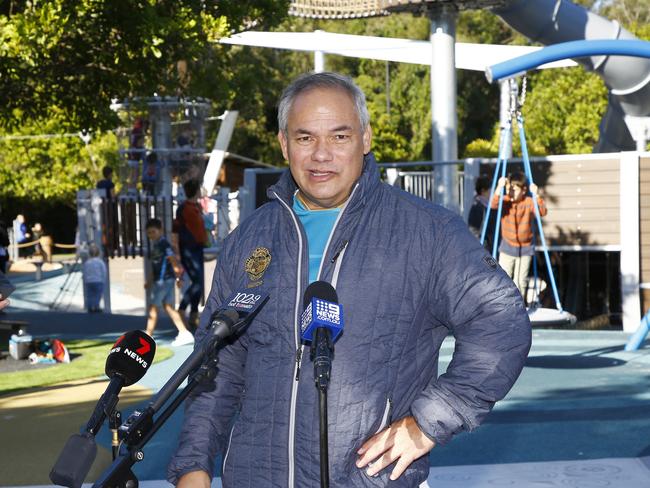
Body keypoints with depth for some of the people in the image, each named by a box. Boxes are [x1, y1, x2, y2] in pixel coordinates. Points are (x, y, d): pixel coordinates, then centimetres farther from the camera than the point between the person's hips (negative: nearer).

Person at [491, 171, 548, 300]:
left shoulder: (529, 202, -9)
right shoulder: (505, 200, -9)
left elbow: (542, 212, -23)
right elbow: (494, 205, -29)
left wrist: (536, 195, -33)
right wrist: (499, 188, -42)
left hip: (525, 248, 0)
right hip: (507, 247, 0)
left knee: (521, 281, 8)